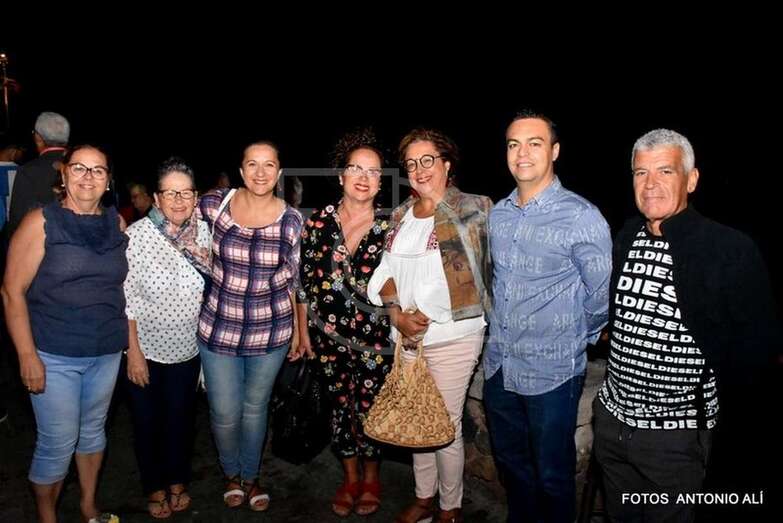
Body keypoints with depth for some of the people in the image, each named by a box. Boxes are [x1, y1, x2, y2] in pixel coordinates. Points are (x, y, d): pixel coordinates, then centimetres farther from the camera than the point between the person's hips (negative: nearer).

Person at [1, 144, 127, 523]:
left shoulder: (117, 223, 3)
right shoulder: (41, 222, -8)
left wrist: (129, 339, 5)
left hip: (107, 352, 4)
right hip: (55, 356, -4)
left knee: (93, 430, 19)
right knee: (58, 443, 4)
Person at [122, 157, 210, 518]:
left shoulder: (204, 232, -8)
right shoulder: (137, 234, -18)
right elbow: (126, 297, -14)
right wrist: (133, 350, -13)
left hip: (187, 348, 3)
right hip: (144, 347, -2)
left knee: (181, 419, 18)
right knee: (147, 421, 15)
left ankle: (178, 481, 42)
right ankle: (155, 488, 38)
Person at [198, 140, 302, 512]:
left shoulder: (291, 220, -8)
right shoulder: (214, 205, -8)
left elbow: (294, 278, 3)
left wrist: (298, 328, 7)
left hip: (270, 332, 0)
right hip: (219, 328, 0)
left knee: (255, 407, 17)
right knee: (225, 414, 9)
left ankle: (250, 476, 44)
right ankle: (231, 473, 41)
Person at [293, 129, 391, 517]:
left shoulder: (389, 228, -6)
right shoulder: (319, 221, -2)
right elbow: (305, 280, 4)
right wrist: (302, 330, 5)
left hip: (374, 338, -2)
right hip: (328, 336, 2)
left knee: (368, 411, 7)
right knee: (340, 407, 15)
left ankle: (371, 476, 35)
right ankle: (350, 476, 39)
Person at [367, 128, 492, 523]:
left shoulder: (472, 209, -6)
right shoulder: (401, 215, 10)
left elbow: (494, 267, -8)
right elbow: (387, 271, 10)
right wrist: (396, 312, -8)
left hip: (453, 338, -5)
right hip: (408, 335, 5)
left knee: (446, 425, 4)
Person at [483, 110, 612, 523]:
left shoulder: (581, 217, -16)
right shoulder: (498, 214, 3)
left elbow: (602, 294, -9)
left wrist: (578, 339, 2)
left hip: (552, 373, -6)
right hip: (499, 365, 6)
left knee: (552, 474, 12)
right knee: (510, 462, 23)